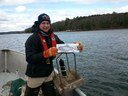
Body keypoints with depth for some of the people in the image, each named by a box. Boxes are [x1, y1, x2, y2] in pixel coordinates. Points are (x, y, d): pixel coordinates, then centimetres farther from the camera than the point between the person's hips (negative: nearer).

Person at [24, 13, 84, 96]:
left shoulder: (53, 37, -2)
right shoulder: (32, 39, -19)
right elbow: (29, 58, -26)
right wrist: (47, 53, -36)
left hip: (49, 73, 5)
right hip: (36, 75, -5)